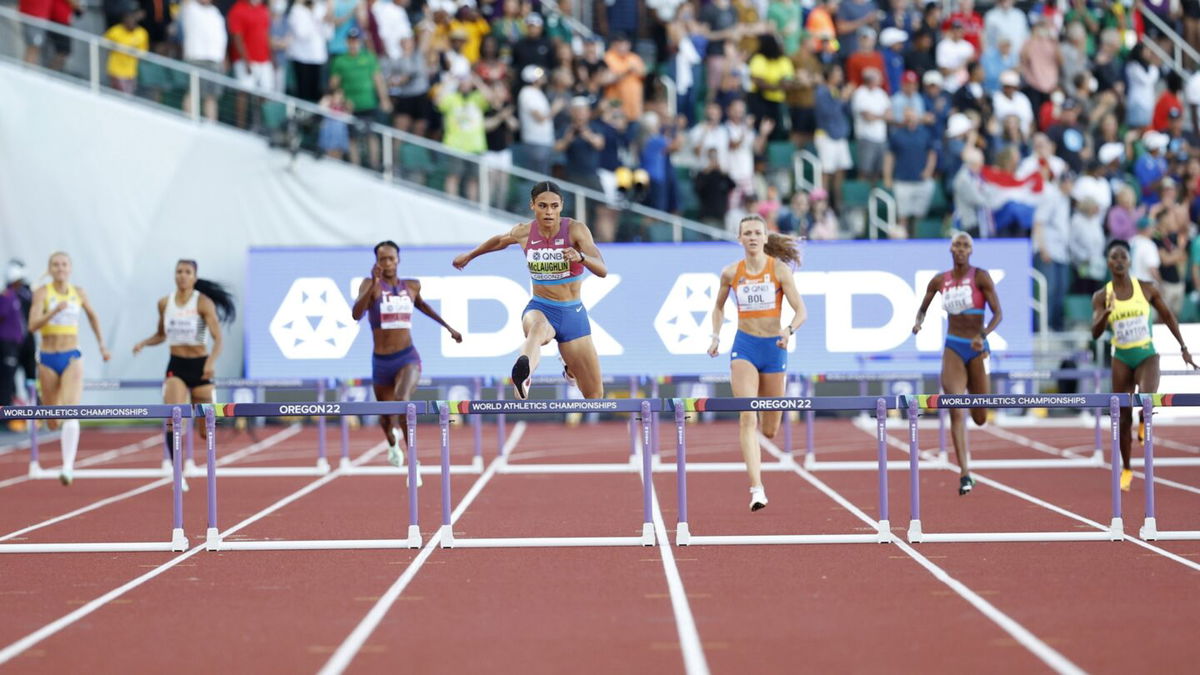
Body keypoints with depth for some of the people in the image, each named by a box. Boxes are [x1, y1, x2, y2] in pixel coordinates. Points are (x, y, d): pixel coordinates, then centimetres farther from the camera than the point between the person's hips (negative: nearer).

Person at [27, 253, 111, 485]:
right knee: (52, 422, 11)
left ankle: (68, 467, -27)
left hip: (72, 358, 0)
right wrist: (55, 311, -31)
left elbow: (92, 316, 25)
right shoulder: (42, 293, -5)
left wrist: (102, 344, 24)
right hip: (48, 359, 0)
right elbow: (33, 325, -17)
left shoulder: (78, 293, 5)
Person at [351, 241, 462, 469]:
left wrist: (448, 326, 34)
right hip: (381, 362, 0)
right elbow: (356, 314, -23)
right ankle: (392, 443, 56)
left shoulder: (412, 286, 5)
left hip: (408, 358, 0)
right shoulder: (370, 285, -6)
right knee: (386, 415, 17)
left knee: (402, 401, -30)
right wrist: (373, 285, -33)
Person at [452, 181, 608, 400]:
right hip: (539, 308, 0)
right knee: (538, 328, -43)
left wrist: (580, 257, -45)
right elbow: (500, 240, 23)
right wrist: (470, 255, 39)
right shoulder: (524, 232, -2)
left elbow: (602, 270, -24)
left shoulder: (575, 230, -12)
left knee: (595, 396, 6)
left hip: (573, 314, 0)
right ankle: (522, 375, -79)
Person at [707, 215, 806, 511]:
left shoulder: (779, 269, -5)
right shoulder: (731, 273, 1)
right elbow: (719, 307, 19)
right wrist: (716, 336, 5)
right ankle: (756, 489, -25)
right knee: (748, 418, -19)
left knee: (770, 430, 9)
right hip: (744, 346, 0)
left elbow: (801, 311, -7)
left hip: (774, 347, 0)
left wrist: (789, 330, -27)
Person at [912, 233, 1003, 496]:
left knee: (980, 418, 7)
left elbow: (998, 313, -9)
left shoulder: (980, 277, -6)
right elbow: (923, 308, 18)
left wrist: (983, 335, -25)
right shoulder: (940, 281, 4)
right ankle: (965, 474, -15)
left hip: (977, 348, -1)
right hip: (953, 348, 1)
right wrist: (918, 322, -5)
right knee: (956, 411, -15)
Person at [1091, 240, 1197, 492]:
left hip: (1147, 355, -1)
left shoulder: (1146, 289, -3)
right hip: (1122, 359, 1)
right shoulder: (1101, 296, -3)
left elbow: (1167, 316, 9)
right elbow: (1095, 333, -10)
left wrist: (1183, 348, 10)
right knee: (1124, 417, 4)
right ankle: (1126, 470, 20)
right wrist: (1106, 313, -29)